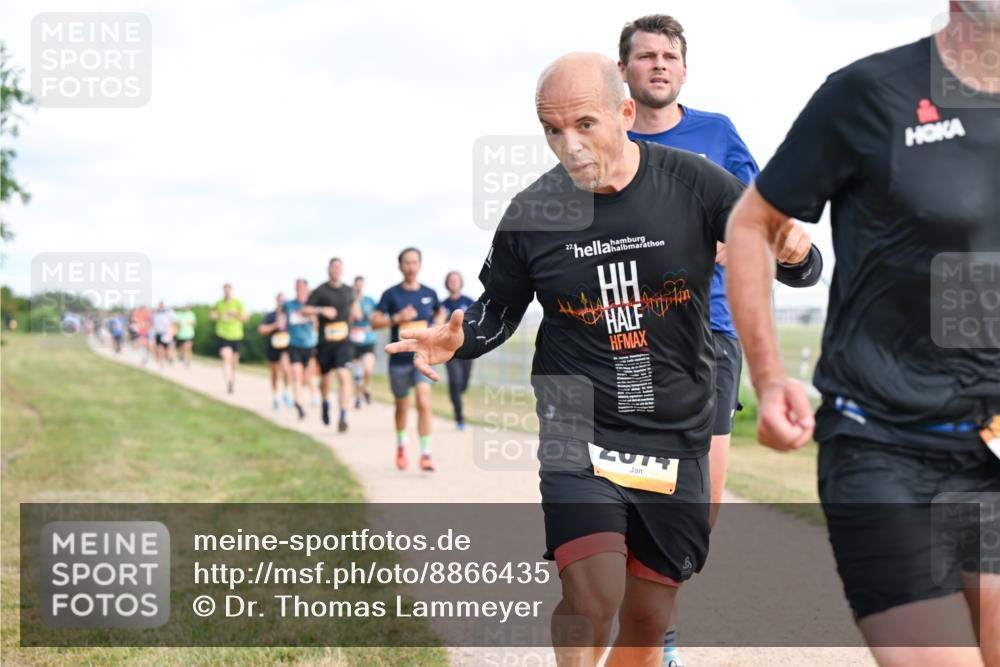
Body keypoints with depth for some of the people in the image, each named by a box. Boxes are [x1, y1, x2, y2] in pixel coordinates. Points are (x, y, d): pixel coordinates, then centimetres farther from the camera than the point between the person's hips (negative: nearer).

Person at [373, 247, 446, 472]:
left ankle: (425, 453, -15)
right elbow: (374, 322, -5)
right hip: (399, 359, 0)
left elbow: (440, 312, 23)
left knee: (424, 402, -18)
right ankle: (401, 444, 40)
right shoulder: (391, 294, -4)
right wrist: (397, 318, -19)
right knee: (402, 406, 15)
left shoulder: (429, 293, 2)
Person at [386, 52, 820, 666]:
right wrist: (457, 339, -11)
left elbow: (800, 267, -2)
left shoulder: (695, 184, -7)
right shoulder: (532, 213, -5)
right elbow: (498, 311, 11)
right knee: (594, 600, -21)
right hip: (578, 429, -1)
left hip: (677, 435, 1)